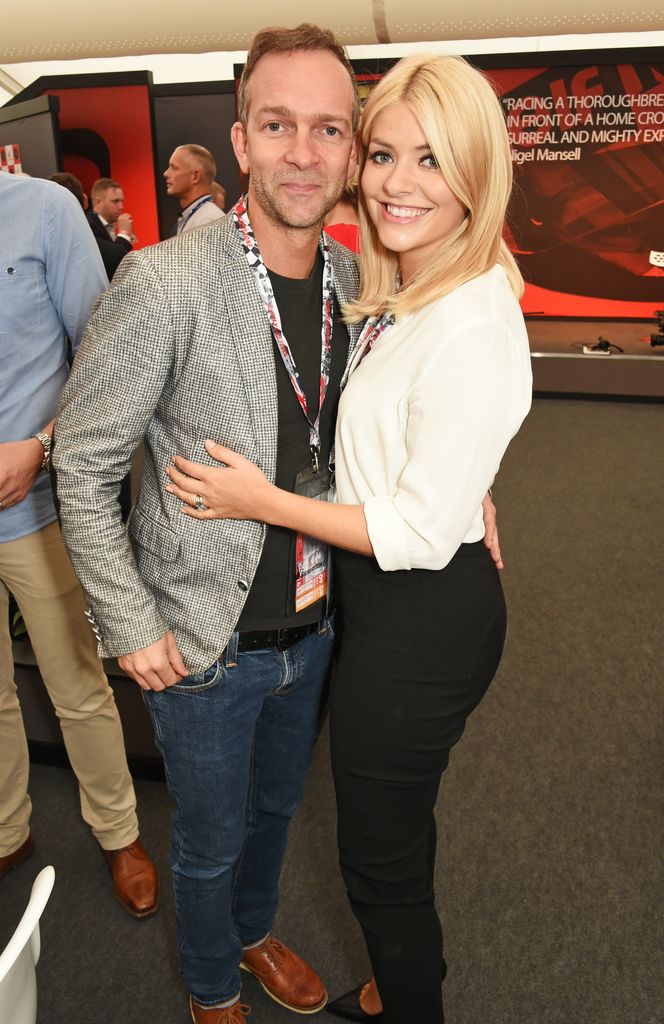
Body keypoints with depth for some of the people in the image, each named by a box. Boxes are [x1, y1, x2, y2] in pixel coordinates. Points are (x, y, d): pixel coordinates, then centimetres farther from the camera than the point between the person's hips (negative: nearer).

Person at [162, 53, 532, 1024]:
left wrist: (262, 501, -15)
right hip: (381, 593, 10)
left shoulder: (472, 330, -26)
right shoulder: (400, 296, 4)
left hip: (422, 621, -10)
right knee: (396, 827, 29)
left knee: (380, 853, 14)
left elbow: (421, 534, -24)